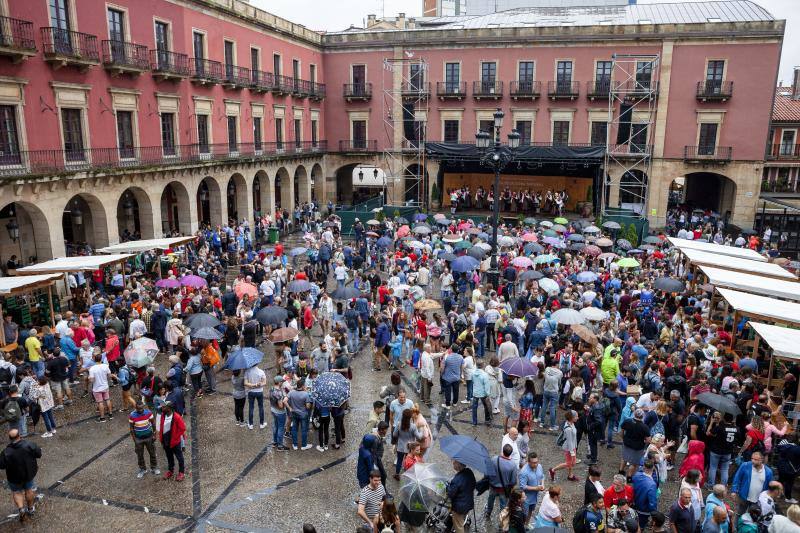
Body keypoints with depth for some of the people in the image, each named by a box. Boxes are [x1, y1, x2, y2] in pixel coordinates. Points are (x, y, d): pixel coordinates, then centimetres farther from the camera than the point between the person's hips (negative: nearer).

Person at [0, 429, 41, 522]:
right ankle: (31, 509, 38)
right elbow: (39, 454, -13)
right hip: (29, 473, 2)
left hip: (15, 477, -2)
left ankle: (21, 508, 1)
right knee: (29, 490, 24)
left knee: (16, 492, 22)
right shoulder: (29, 445, -23)